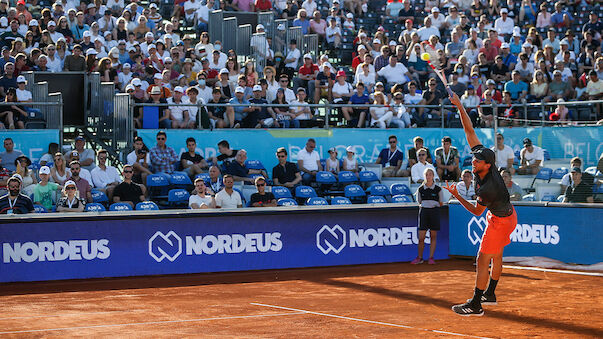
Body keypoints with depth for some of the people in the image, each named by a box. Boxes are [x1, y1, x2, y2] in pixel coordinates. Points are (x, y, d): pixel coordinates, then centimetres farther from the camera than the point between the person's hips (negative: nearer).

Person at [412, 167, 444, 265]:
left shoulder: (438, 189, 1)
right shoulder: (420, 189, 6)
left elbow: (441, 203, 8)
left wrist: (433, 206, 4)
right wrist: (422, 206, 3)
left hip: (434, 212, -1)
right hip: (423, 212, 1)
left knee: (433, 236, 2)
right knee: (421, 237, -4)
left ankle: (431, 258, 8)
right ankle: (420, 257, 7)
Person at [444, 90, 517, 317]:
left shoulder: (487, 189, -35)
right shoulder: (483, 157, -16)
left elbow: (476, 211, -17)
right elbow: (469, 131, -13)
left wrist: (456, 196, -17)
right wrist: (459, 106, -19)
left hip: (500, 221, -9)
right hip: (508, 215, 9)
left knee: (482, 261, -7)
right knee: (496, 256, 22)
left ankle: (475, 305, -4)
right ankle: (490, 294, 37)